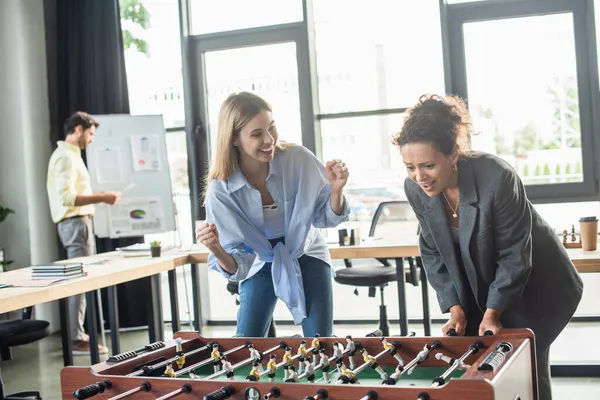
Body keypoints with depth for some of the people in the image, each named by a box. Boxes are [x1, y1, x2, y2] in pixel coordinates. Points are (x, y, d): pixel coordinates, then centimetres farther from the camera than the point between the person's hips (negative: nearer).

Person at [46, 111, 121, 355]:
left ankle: (77, 333, 19)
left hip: (77, 221, 11)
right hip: (75, 222, -11)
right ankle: (76, 340, -9)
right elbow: (66, 197, -24)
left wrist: (98, 197, 14)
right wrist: (101, 198, -22)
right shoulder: (66, 157, -14)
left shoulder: (68, 154, 18)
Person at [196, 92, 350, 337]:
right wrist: (217, 251, -44)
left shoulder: (298, 159, -26)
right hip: (260, 266, 0)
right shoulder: (221, 190, -26)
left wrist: (336, 190, -31)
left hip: (306, 256, 0)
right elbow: (236, 267, -22)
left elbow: (326, 219, -11)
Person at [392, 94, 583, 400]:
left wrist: (492, 312, -21)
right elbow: (433, 252, -4)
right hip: (477, 291, 5)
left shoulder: (497, 178, -33)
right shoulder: (415, 189, -16)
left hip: (535, 288, -5)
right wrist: (455, 308, -10)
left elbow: (514, 255, -24)